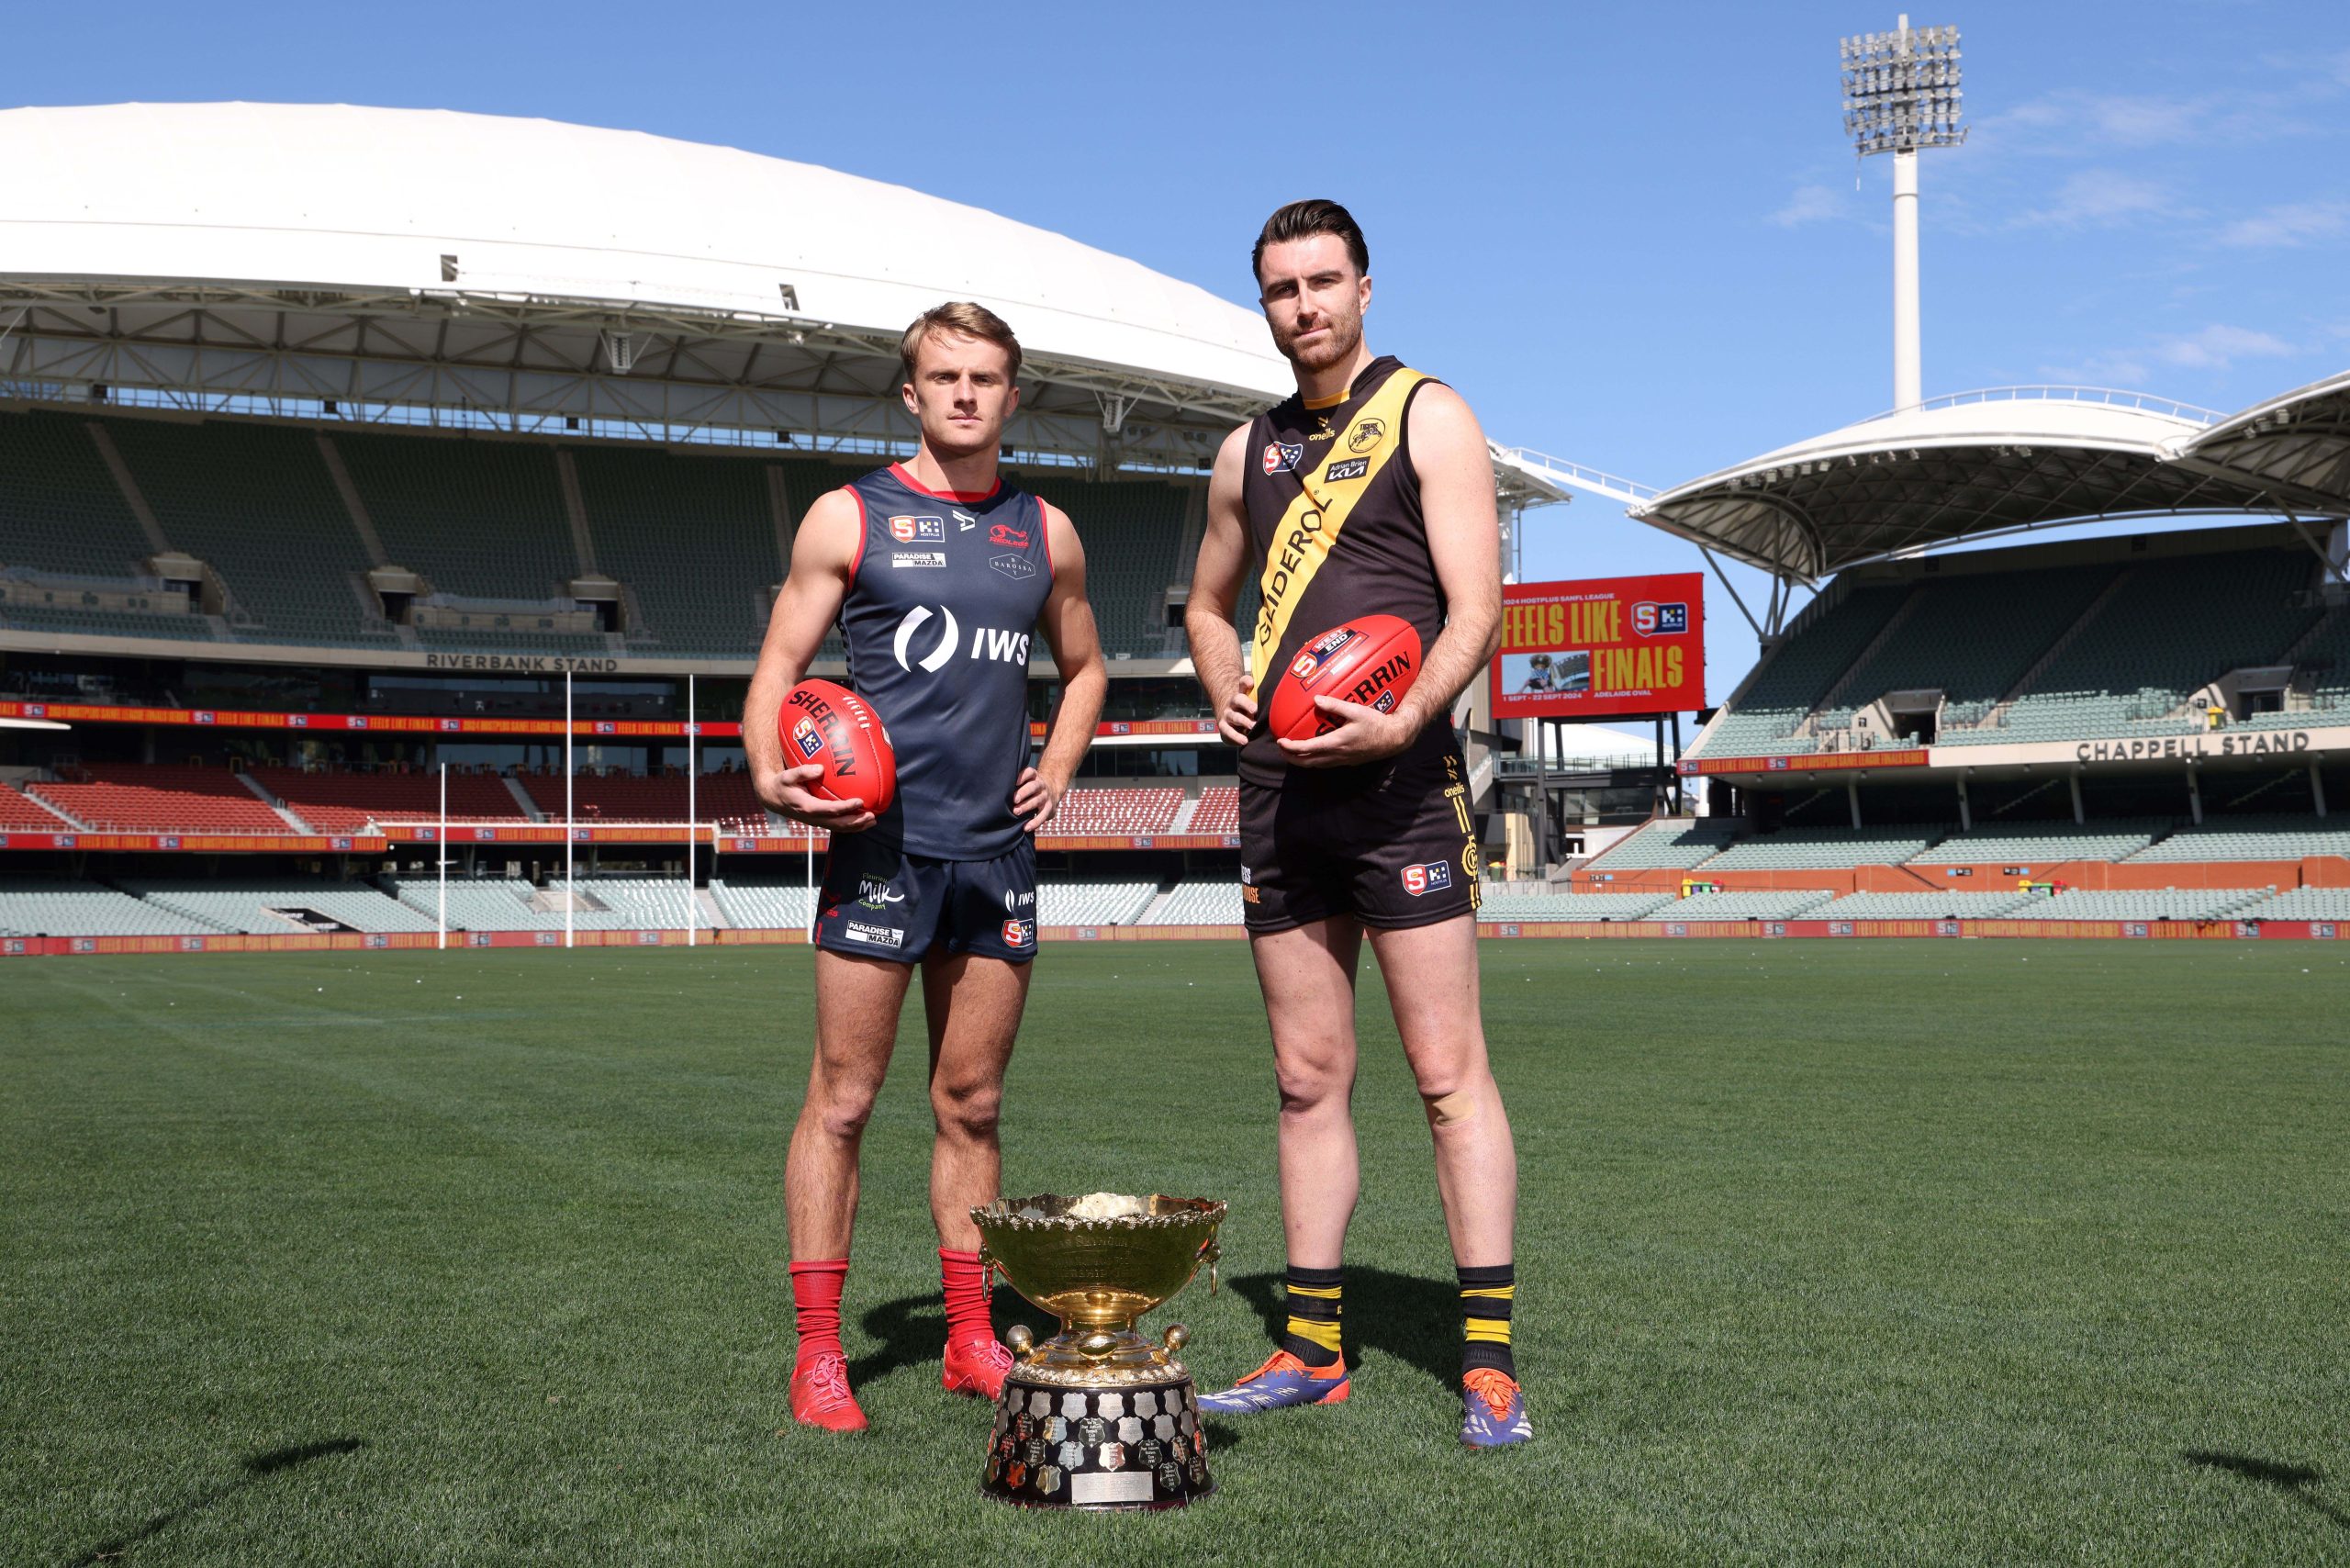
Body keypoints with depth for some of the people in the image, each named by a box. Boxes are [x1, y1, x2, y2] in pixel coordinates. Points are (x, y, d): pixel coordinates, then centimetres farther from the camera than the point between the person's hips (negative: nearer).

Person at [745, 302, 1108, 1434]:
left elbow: (1084, 668, 27)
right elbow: (780, 665, 1)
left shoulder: (1045, 532, 14)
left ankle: (971, 1340, 18)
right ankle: (818, 1352, 5)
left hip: (999, 849, 4)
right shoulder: (849, 519, 3)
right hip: (883, 841, -4)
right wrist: (771, 774, -17)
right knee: (843, 1099, -3)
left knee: (973, 1104, 9)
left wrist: (1057, 769, 11)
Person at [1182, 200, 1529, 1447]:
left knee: (1448, 1072, -6)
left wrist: (1405, 720, -25)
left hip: (1399, 784, -5)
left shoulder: (1427, 417, 1)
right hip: (1277, 791, 6)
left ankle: (1488, 1359, -1)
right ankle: (1312, 1346, 17)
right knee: (1308, 1079, 9)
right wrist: (1224, 688, 7)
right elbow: (1209, 604, 29)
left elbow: (1475, 603, -8)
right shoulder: (1249, 452, 17)